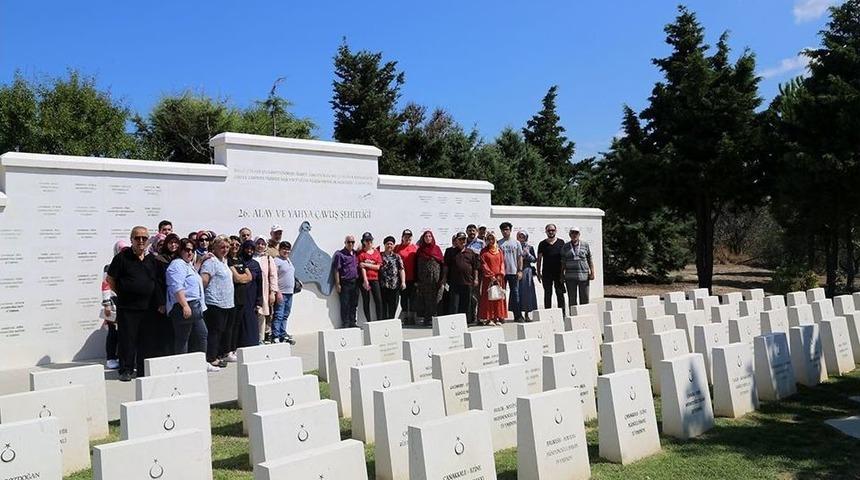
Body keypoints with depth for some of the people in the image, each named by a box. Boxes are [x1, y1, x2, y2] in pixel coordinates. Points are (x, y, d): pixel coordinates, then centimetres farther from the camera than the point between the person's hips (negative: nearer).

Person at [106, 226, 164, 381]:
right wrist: (122, 293, 0)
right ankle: (126, 370, 9)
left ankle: (144, 369, 18)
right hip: (127, 307, -4)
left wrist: (161, 303, 11)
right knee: (127, 339, 0)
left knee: (146, 340, 9)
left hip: (148, 307, 4)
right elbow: (110, 279, 2)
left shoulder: (152, 259, 10)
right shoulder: (122, 257, -2)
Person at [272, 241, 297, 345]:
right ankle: (275, 337, -7)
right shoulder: (276, 261, -9)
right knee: (278, 316, -8)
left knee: (285, 316, 13)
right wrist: (277, 292, -19)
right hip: (281, 293, -8)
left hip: (290, 292, 8)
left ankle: (283, 335, 19)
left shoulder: (288, 260, 17)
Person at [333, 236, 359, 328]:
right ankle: (345, 324, 6)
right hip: (345, 283, -6)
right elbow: (336, 270, -6)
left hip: (355, 282, 6)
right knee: (345, 305, -1)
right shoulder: (339, 254, -4)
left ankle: (352, 323, 19)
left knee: (354, 304, 10)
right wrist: (337, 284, -10)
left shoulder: (356, 253, 13)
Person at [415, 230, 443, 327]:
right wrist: (416, 280, 1)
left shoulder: (437, 248, 6)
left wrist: (441, 278, -5)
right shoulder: (420, 250, 10)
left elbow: (442, 263, 3)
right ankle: (426, 319, 5)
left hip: (434, 278, -1)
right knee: (424, 298, 0)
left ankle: (434, 318, 2)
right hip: (423, 278, 1)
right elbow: (416, 265, 8)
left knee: (434, 298, -2)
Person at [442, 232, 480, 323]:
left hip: (468, 282, 2)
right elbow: (446, 266, 8)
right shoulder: (450, 252, 6)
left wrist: (475, 278, 6)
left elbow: (475, 267, 11)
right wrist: (444, 277, 3)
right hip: (454, 282, -2)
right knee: (454, 303, -3)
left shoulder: (471, 252, 10)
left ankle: (466, 321, 15)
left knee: (466, 303, 7)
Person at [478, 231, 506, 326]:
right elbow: (483, 265, -4)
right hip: (488, 278, -3)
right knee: (488, 297, -5)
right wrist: (491, 275, -13)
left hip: (499, 278, 3)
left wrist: (500, 275, -7)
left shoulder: (499, 250, 12)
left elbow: (502, 263, 8)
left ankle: (497, 318, 8)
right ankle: (488, 319, -4)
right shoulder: (484, 251, 2)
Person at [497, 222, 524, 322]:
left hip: (513, 272, 1)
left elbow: (520, 258, 8)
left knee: (515, 293, 2)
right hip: (502, 272, -1)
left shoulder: (516, 243, 8)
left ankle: (517, 315, 7)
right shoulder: (498, 244, 3)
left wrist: (520, 270, -1)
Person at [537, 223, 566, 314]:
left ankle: (562, 313, 5)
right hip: (546, 273, 1)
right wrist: (538, 273, 3)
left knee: (560, 294, 0)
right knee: (547, 294, 5)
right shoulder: (542, 244, 7)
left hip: (558, 273, -1)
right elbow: (539, 259, 9)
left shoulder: (561, 242, 6)